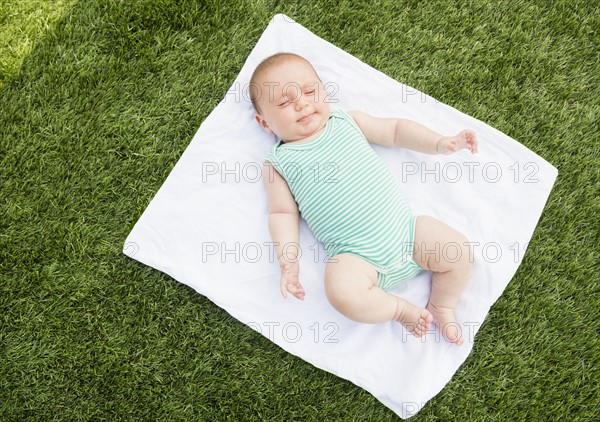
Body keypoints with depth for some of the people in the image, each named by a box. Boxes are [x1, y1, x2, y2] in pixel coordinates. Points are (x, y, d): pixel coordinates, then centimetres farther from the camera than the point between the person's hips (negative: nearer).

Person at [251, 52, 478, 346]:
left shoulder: (347, 122, 14)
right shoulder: (278, 163, 6)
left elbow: (395, 130, 21)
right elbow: (282, 214, 4)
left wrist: (440, 143, 11)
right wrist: (288, 260, -10)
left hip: (406, 228, 4)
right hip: (355, 255, -3)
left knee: (459, 251, -11)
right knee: (343, 293, -33)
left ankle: (441, 307, 17)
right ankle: (400, 309, -4)